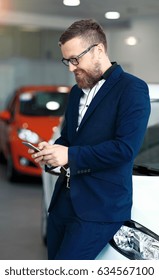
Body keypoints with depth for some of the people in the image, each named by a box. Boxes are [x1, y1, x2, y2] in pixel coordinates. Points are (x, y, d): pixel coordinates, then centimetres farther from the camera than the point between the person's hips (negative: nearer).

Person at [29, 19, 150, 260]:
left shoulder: (132, 89, -9)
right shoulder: (77, 91, 17)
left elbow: (126, 148, -19)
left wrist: (70, 155, -18)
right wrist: (52, 152, 2)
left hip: (99, 207, -8)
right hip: (64, 200, 8)